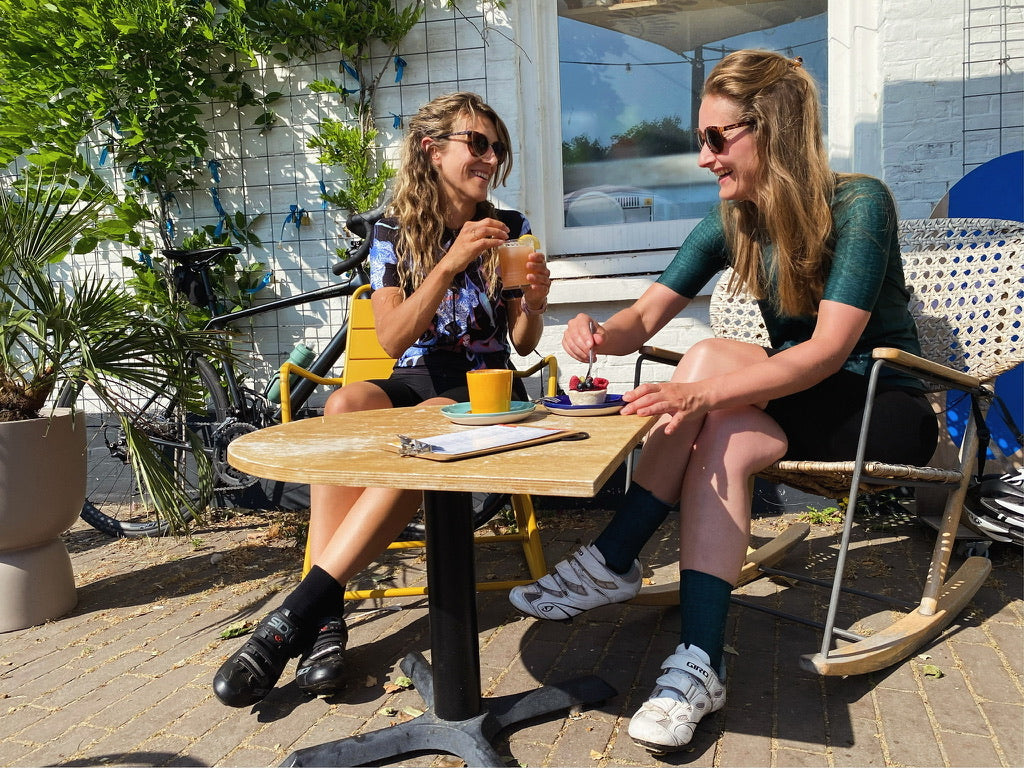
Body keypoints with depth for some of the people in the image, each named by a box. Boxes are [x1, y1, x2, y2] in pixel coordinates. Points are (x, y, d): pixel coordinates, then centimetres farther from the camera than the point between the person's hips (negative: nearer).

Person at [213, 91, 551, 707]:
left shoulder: (510, 229, 5)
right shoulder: (395, 233, 4)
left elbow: (523, 345, 7)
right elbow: (392, 340, -10)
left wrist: (533, 304, -16)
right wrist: (450, 263, -21)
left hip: (485, 388, -1)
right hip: (416, 380, 1)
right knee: (346, 404, -34)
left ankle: (297, 615, -32)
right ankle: (325, 616, -34)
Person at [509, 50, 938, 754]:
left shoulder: (858, 204, -19)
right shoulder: (730, 223, -1)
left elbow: (830, 348, -29)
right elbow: (647, 316, -5)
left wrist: (705, 391, -43)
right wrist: (601, 335, -29)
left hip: (885, 409, -5)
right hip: (799, 406, 5)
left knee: (713, 356, -29)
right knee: (724, 440, -31)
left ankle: (611, 563, -25)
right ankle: (699, 664, -28)